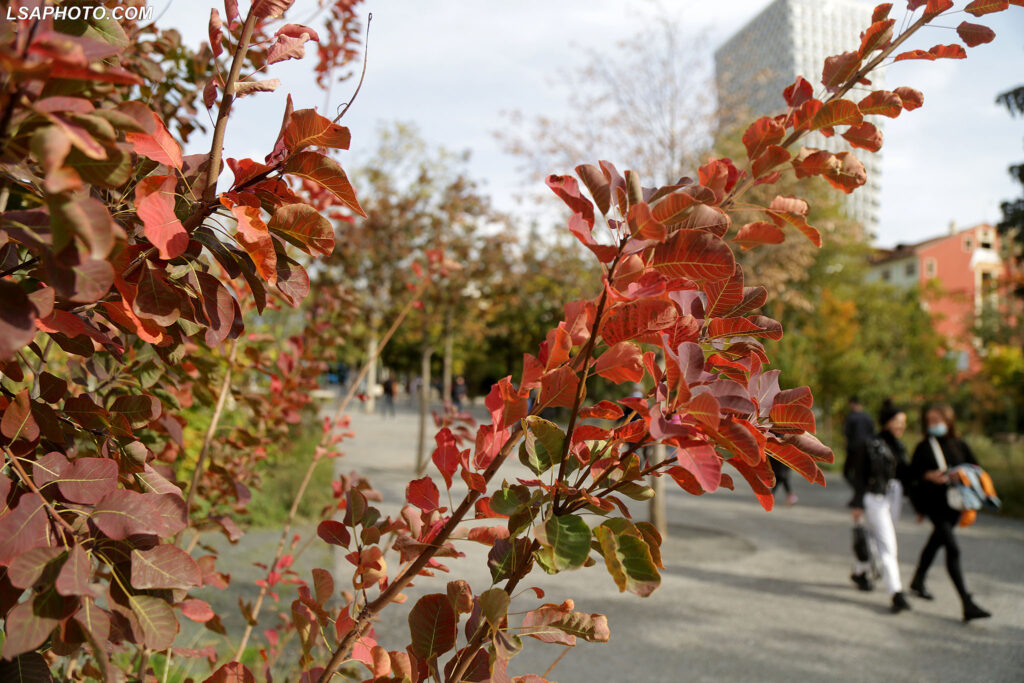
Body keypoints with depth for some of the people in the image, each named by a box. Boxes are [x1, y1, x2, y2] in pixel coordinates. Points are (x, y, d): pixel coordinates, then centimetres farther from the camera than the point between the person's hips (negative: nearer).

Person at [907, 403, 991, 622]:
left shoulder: (959, 445, 5)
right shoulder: (923, 447, -5)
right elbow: (912, 474, -2)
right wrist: (929, 476, -21)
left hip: (953, 503, 5)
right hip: (933, 503, -5)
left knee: (937, 541, 21)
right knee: (952, 548, -16)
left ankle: (918, 582, 44)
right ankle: (967, 604, -18)